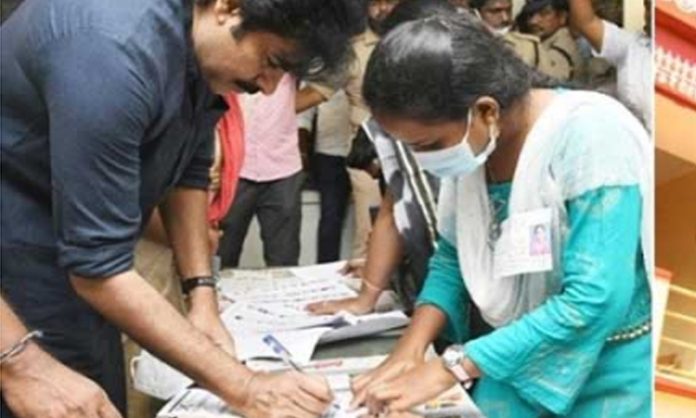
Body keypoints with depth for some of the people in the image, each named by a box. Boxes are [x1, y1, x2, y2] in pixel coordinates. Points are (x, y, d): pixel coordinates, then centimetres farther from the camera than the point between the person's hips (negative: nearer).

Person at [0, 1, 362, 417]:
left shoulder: (202, 39, -7)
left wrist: (202, 297, -6)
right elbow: (97, 266, -31)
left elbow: (189, 172, 5)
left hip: (76, 243, 8)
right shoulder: (115, 51, -33)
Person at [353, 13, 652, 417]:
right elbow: (453, 257, 4)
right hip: (517, 357, 5)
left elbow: (594, 301, -31)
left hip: (609, 373, -5)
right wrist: (411, 347, -12)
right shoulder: (473, 142, -9)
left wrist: (449, 367, -28)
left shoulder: (589, 135, -27)